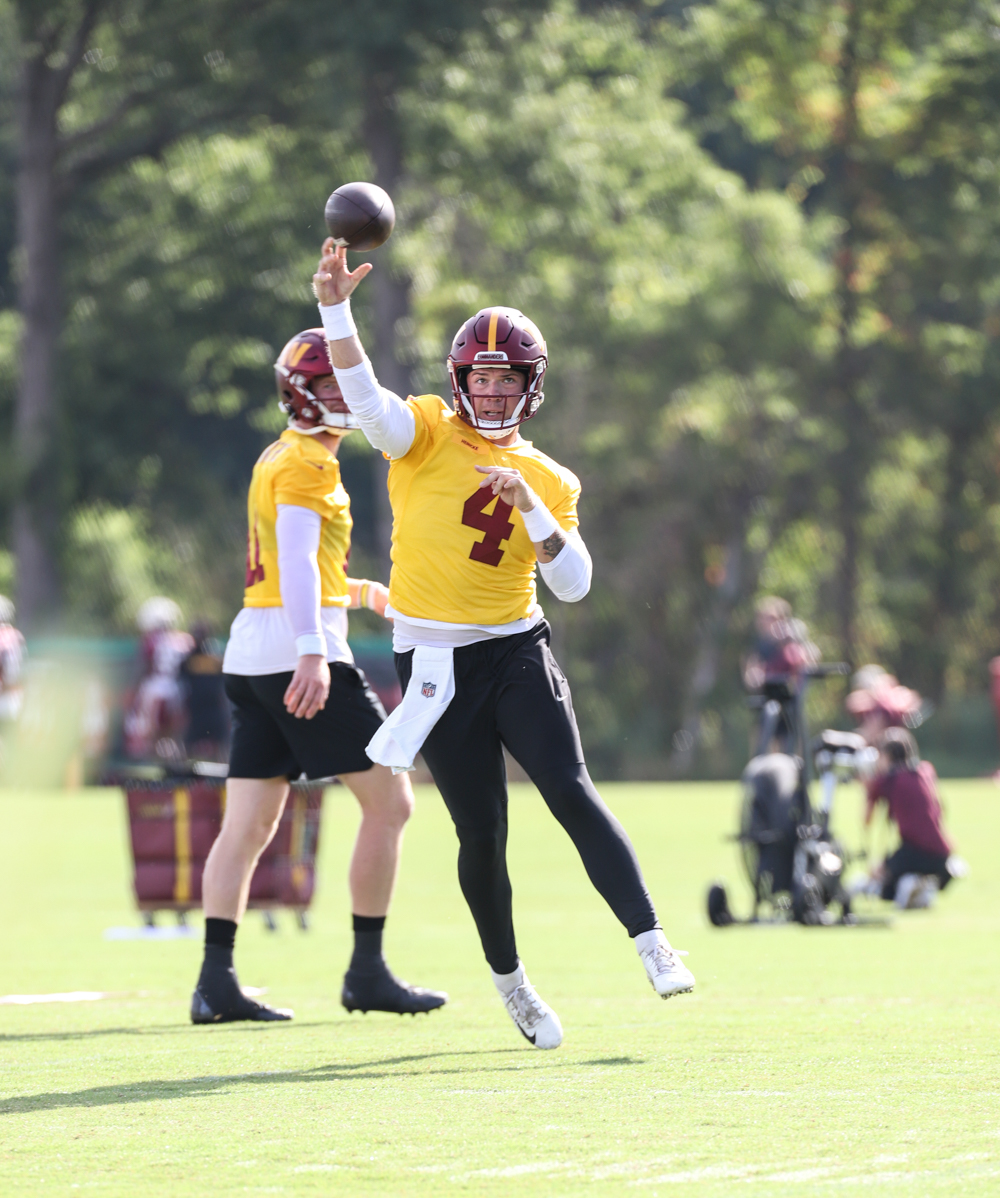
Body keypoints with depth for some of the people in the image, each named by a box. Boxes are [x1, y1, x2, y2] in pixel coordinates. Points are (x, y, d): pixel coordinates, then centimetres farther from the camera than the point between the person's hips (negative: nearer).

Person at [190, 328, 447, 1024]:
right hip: (298, 645, -10)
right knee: (389, 803, -3)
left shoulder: (278, 460, 21)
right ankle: (367, 971, -2)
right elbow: (297, 560, -19)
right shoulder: (308, 463, -7)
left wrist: (356, 592, 32)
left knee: (248, 825, 5)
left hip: (250, 653, 10)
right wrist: (313, 652, -29)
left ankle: (216, 980, 0)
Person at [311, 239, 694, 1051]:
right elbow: (366, 398, -19)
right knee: (482, 833, 0)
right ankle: (510, 981, 20)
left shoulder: (549, 480, 8)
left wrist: (529, 506, -15)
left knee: (572, 793, -16)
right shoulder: (428, 433, 1)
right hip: (435, 663, -1)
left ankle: (653, 946, -19)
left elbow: (575, 584, -2)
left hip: (516, 649, 1)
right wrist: (335, 307, -33)